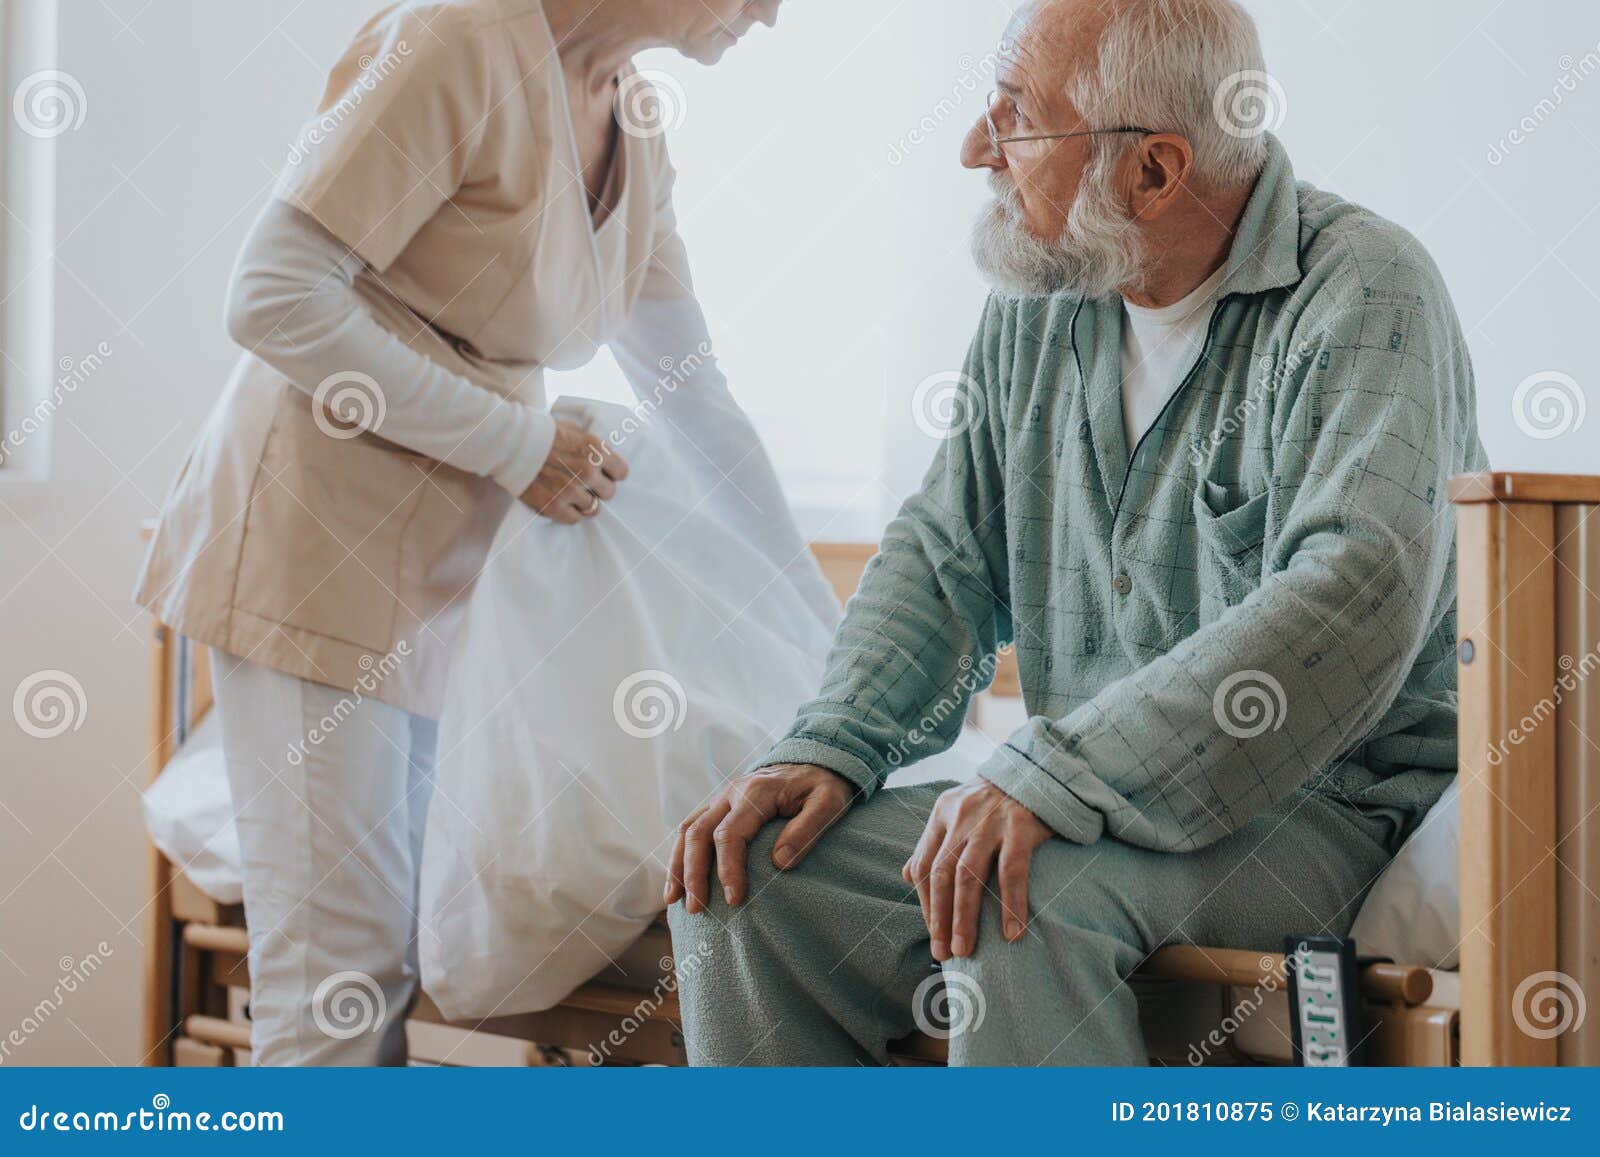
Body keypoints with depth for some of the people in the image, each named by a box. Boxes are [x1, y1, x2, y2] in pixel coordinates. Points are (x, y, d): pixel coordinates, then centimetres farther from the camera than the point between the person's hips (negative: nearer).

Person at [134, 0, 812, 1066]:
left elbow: (696, 397, 18)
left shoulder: (635, 127, 10)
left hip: (441, 568, 8)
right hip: (316, 534, -8)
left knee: (395, 966, 7)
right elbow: (276, 299, -19)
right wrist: (519, 445, -16)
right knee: (337, 979, -9)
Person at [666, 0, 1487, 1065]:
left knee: (1028, 900, -34)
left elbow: (1359, 594, -28)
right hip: (1096, 802, 7)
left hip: (1331, 806, -7)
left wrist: (1051, 775, -33)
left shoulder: (1363, 291, -14)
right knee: (742, 875, -9)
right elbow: (946, 555, 15)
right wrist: (829, 749, -5)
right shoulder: (1036, 305, 10)